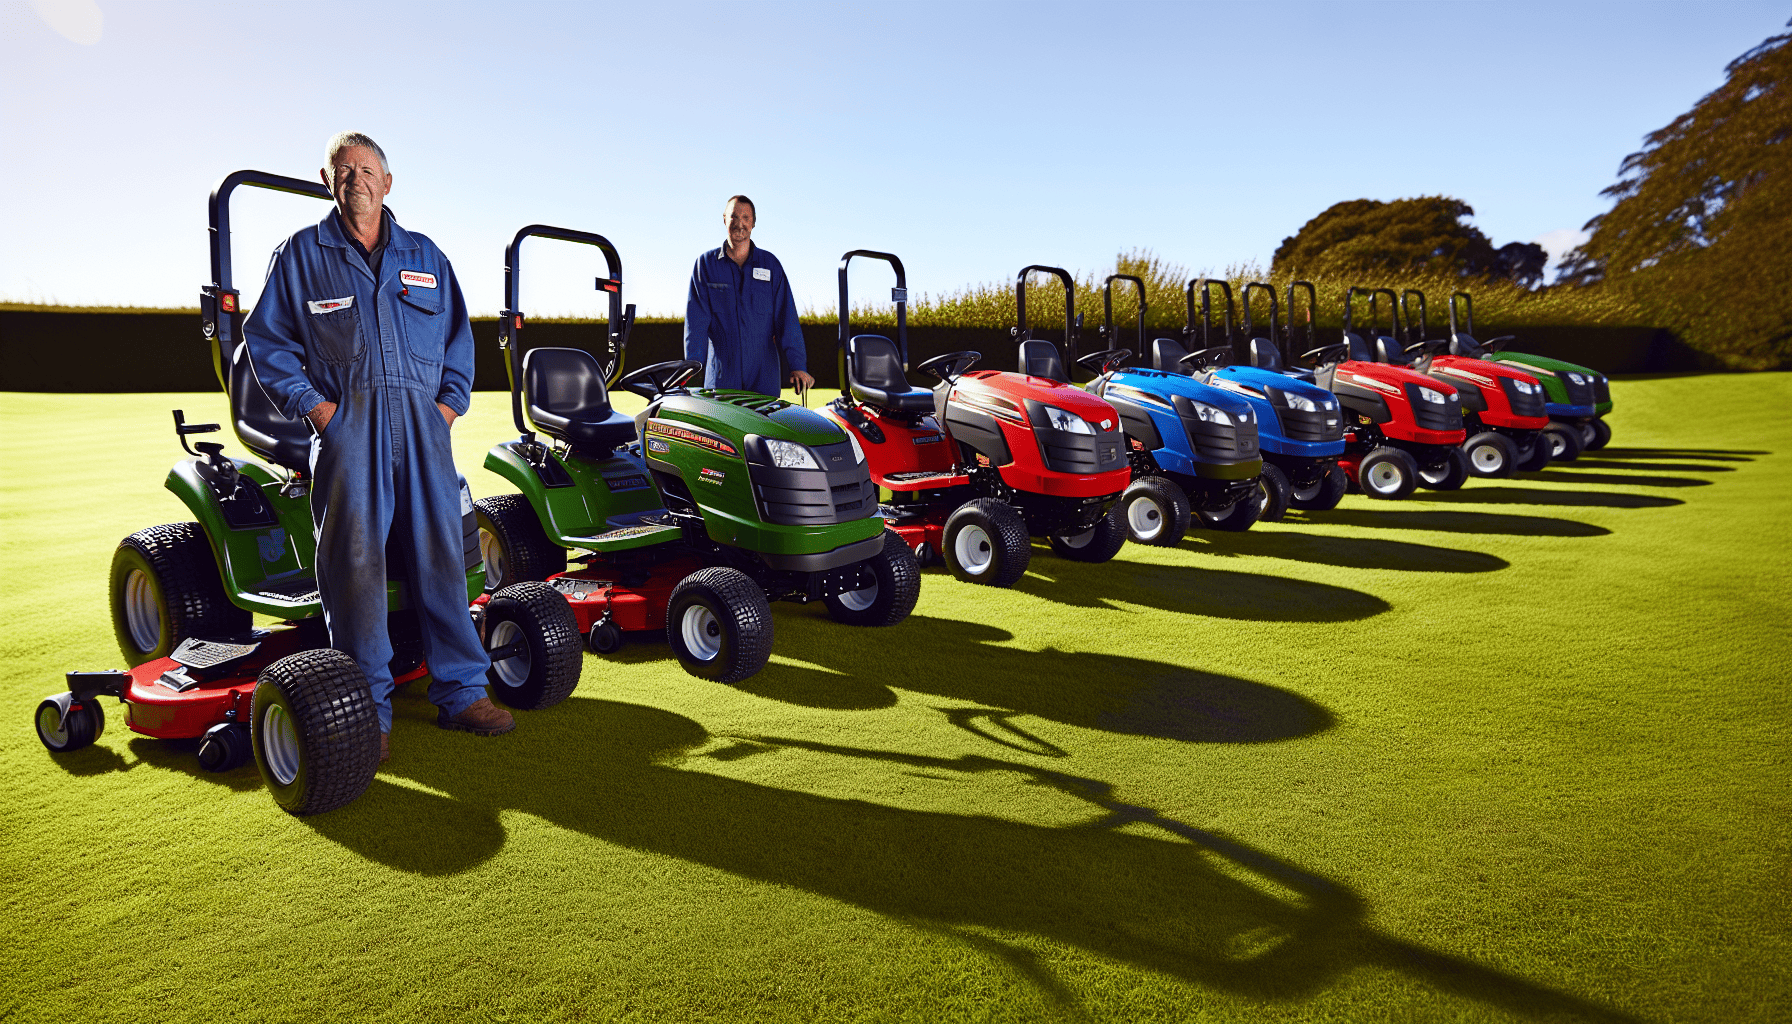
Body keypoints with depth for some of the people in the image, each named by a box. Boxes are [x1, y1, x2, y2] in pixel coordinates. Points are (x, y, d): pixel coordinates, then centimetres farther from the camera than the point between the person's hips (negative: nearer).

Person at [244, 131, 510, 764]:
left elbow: (458, 335, 19)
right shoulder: (301, 254, 11)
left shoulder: (425, 257, 18)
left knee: (441, 551, 1)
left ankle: (461, 692, 8)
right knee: (354, 557, -5)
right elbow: (267, 339, 8)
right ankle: (367, 707, 4)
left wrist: (450, 403, 6)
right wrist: (313, 405, -4)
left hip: (421, 421, 2)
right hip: (346, 422, -2)